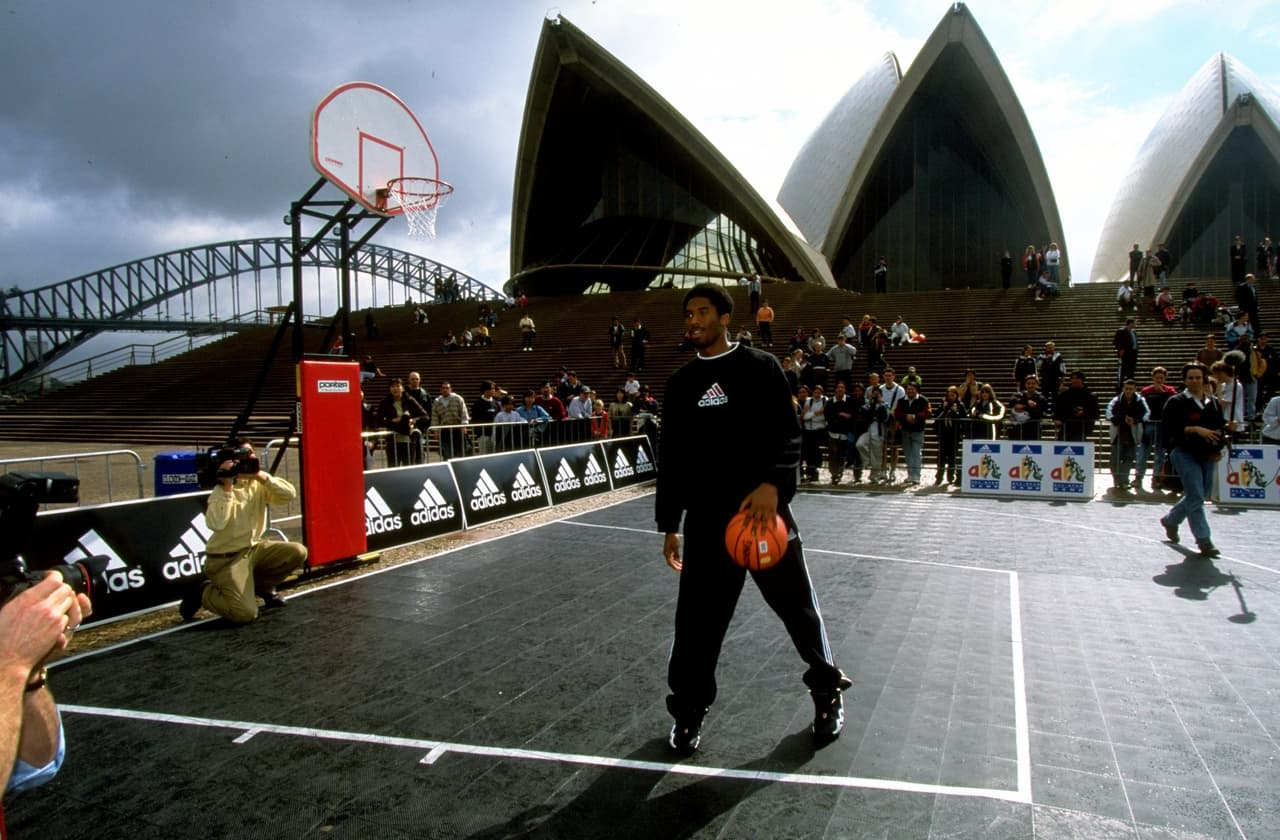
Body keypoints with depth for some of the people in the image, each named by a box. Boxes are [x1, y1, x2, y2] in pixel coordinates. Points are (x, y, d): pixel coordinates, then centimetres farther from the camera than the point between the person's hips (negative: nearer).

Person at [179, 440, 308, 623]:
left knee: (298, 552, -13)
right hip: (226, 558, -6)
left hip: (254, 548, 6)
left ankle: (261, 586, 12)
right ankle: (203, 591, 8)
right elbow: (215, 524, -33)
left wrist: (263, 476, -23)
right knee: (245, 614, -20)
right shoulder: (222, 490, -15)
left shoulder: (259, 485, 0)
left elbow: (290, 494, -14)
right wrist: (228, 487, -30)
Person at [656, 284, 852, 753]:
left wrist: (773, 485, -22)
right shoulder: (681, 383, 11)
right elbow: (670, 457, 13)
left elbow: (788, 435, -5)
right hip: (705, 520, 3)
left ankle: (827, 691, 32)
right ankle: (689, 709, 23)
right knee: (697, 618, 4)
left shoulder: (760, 367, -1)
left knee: (797, 606, 9)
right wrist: (668, 524, 12)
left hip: (764, 509, -3)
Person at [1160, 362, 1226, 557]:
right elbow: (1170, 429, -13)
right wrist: (1195, 429, -24)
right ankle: (1204, 541, -7)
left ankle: (1170, 520, 38)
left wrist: (1219, 450, 5)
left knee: (1197, 496, 14)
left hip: (1207, 456, 6)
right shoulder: (1176, 402, -4)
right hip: (1185, 453, -6)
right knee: (1196, 497, -10)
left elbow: (1220, 427, 19)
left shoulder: (1213, 402, 13)